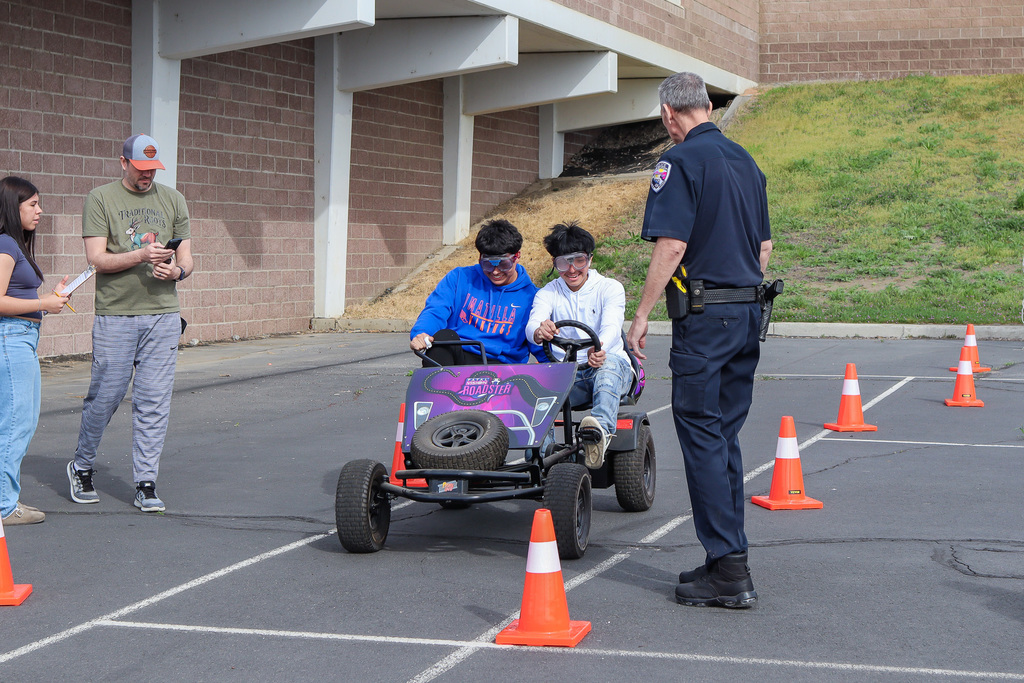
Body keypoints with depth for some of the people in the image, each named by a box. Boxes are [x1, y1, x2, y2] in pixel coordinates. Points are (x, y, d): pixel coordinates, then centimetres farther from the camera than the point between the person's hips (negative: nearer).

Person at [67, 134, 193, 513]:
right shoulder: (100, 199, 2)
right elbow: (96, 258, -6)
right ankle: (82, 467, 24)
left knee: (154, 402, 0)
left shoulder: (172, 200, 13)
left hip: (163, 314, 3)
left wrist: (178, 270, -10)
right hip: (114, 315, -3)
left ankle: (146, 484, 6)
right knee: (105, 396, 1)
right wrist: (140, 256, -20)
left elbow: (186, 256, 13)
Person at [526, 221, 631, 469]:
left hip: (610, 366, -2)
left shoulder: (610, 288, 2)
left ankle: (601, 428, -64)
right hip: (567, 373, 2)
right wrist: (539, 332, -42)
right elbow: (533, 324, -14)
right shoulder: (548, 293, 8)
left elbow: (612, 327, -19)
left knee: (609, 363, -40)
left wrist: (600, 349, -45)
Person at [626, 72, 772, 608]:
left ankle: (728, 569, -8)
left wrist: (641, 315, -13)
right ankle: (727, 559, 17)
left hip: (705, 317, -8)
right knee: (725, 436, 13)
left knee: (702, 435, -5)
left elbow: (671, 246, -18)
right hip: (749, 312, 8)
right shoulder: (745, 160, 15)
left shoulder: (681, 161, -10)